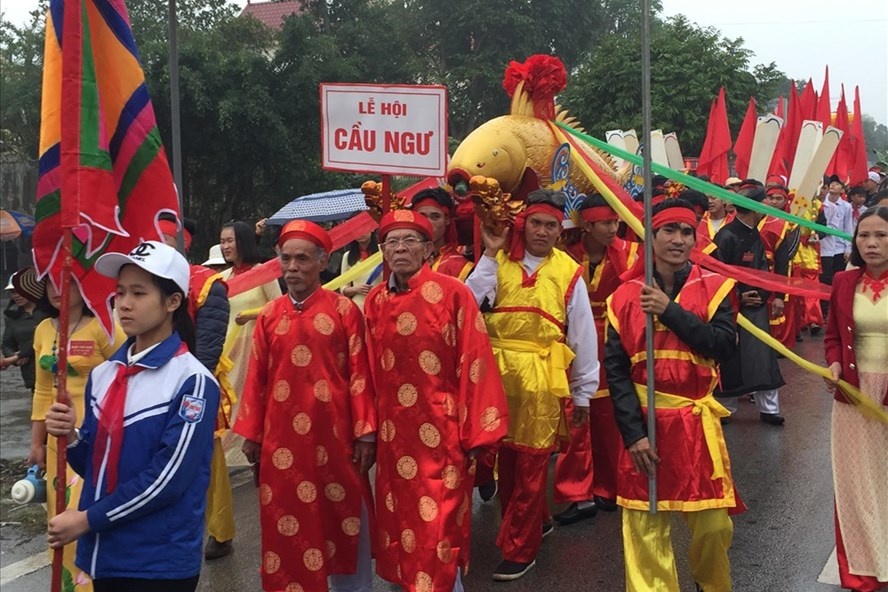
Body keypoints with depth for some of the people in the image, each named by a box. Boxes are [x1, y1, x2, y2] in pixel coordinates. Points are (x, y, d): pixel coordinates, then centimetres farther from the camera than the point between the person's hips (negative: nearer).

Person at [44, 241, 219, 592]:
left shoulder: (192, 381, -14)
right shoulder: (103, 374, 5)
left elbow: (166, 479, -18)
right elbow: (94, 465, 12)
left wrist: (87, 519, -12)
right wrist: (71, 439, -8)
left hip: (161, 563, -6)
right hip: (103, 555, 6)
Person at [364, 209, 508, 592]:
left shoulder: (453, 293, -9)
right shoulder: (375, 301, 7)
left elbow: (475, 364, -11)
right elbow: (371, 370, 12)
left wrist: (478, 433, -12)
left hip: (441, 434, -5)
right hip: (394, 436, 5)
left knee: (438, 530, 1)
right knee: (399, 522, 15)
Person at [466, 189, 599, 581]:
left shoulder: (568, 272, 0)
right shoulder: (499, 262, 4)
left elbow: (583, 335, 4)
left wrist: (583, 393, 6)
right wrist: (490, 255, -10)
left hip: (542, 377, -2)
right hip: (498, 372, 3)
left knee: (531, 462, 2)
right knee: (506, 456, 13)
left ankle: (520, 548, 15)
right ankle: (536, 521, 36)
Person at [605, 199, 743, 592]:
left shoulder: (715, 288, 0)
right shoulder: (625, 296, 0)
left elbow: (723, 345, -15)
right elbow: (615, 369, -4)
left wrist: (670, 311, -19)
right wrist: (632, 432, -11)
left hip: (696, 422, 0)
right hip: (643, 423, 0)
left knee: (713, 523, 4)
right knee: (645, 527, 4)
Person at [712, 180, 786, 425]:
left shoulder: (754, 234, 11)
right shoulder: (726, 237, -17)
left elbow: (762, 269, 15)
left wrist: (774, 296, 7)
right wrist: (738, 296, -19)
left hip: (757, 306, 8)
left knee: (764, 358, 9)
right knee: (732, 362, 3)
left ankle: (768, 409, 18)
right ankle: (725, 408, 18)